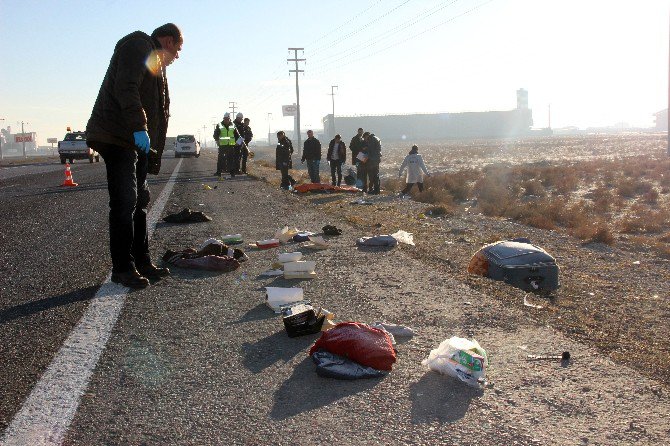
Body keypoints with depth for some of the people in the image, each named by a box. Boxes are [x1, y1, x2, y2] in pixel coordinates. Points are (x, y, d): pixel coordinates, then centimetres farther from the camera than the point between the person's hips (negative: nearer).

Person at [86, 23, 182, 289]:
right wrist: (139, 127, -29)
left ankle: (142, 263, 19)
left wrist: (153, 157, 19)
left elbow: (158, 112, 24)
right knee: (125, 202, -11)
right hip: (117, 137, -11)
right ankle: (122, 268, -6)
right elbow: (126, 88, -20)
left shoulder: (155, 63, 27)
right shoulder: (137, 46, -3)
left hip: (137, 142, 11)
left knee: (139, 201, 12)